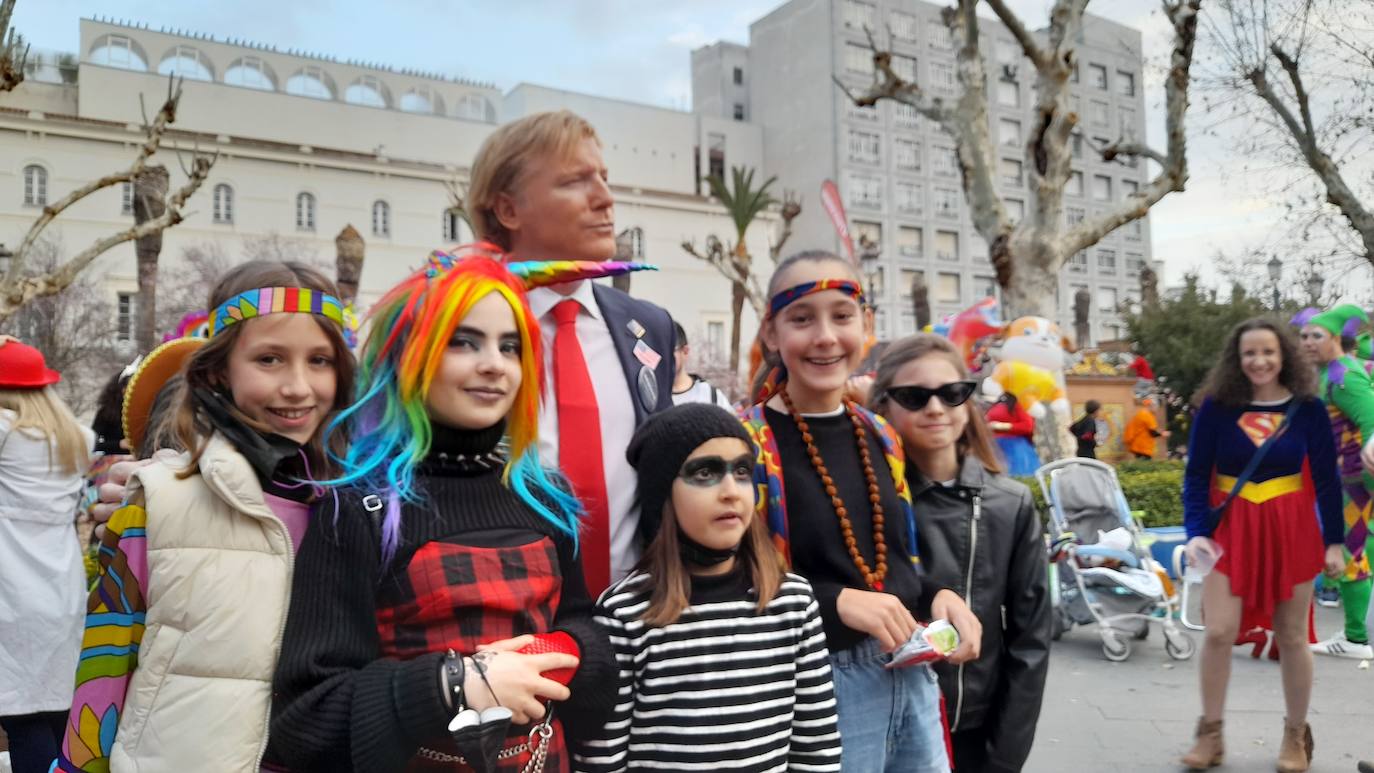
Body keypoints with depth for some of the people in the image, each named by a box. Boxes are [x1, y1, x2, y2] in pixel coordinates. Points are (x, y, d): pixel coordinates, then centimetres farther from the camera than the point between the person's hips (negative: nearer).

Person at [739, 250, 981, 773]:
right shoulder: (746, 444, -13)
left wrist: (938, 595, -3)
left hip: (912, 675, 6)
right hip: (820, 682, -6)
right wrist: (837, 602, -25)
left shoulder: (880, 436, 8)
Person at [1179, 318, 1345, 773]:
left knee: (1291, 637, 9)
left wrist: (1334, 540, 0)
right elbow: (1196, 475, -4)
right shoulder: (1216, 407, -5)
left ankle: (1296, 736, 28)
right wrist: (1196, 531, -15)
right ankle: (1210, 735, 11)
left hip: (1291, 529, 1)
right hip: (1230, 528, 0)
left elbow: (1326, 479, 3)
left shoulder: (1307, 409, -3)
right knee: (1219, 632, -6)